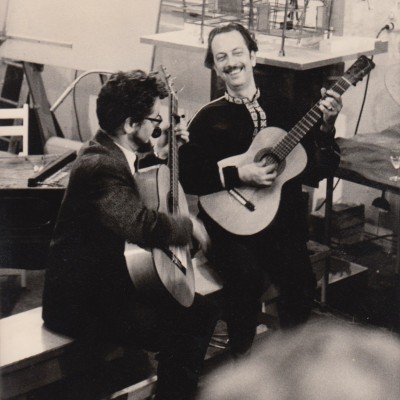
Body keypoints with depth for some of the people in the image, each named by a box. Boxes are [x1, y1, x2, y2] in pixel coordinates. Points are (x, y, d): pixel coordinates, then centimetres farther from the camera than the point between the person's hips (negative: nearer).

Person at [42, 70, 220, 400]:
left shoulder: (111, 152, 5)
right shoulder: (99, 166, -26)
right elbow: (145, 227, -39)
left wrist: (158, 153, 14)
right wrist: (189, 225, -20)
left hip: (112, 278, 11)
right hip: (81, 303, -10)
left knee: (203, 310, 9)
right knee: (180, 332, -23)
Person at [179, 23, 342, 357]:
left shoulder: (282, 106, 11)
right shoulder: (209, 119, 5)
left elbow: (316, 172, 7)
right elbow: (187, 176, -7)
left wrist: (325, 127, -7)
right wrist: (240, 174, -15)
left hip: (284, 220, 2)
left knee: (300, 280, -24)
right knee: (248, 276, -30)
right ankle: (242, 357, -3)